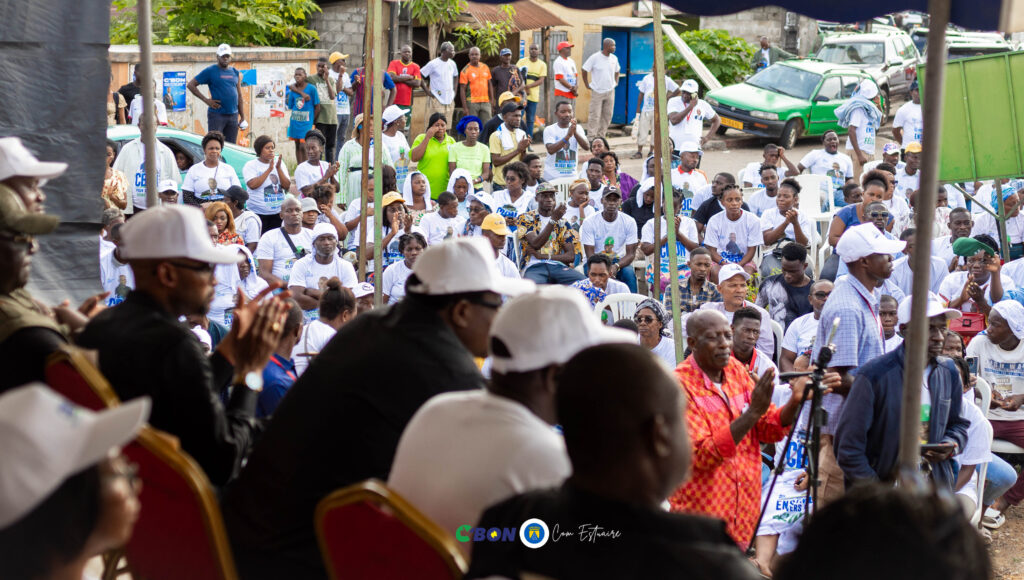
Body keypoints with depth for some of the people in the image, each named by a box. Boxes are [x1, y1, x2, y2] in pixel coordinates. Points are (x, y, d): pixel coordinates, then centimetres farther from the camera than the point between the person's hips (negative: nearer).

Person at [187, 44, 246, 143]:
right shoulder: (210, 71, -2)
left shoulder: (235, 72, 14)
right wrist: (206, 100, -8)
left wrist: (242, 117, 13)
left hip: (233, 115, 5)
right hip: (217, 115, -5)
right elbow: (191, 85, -1)